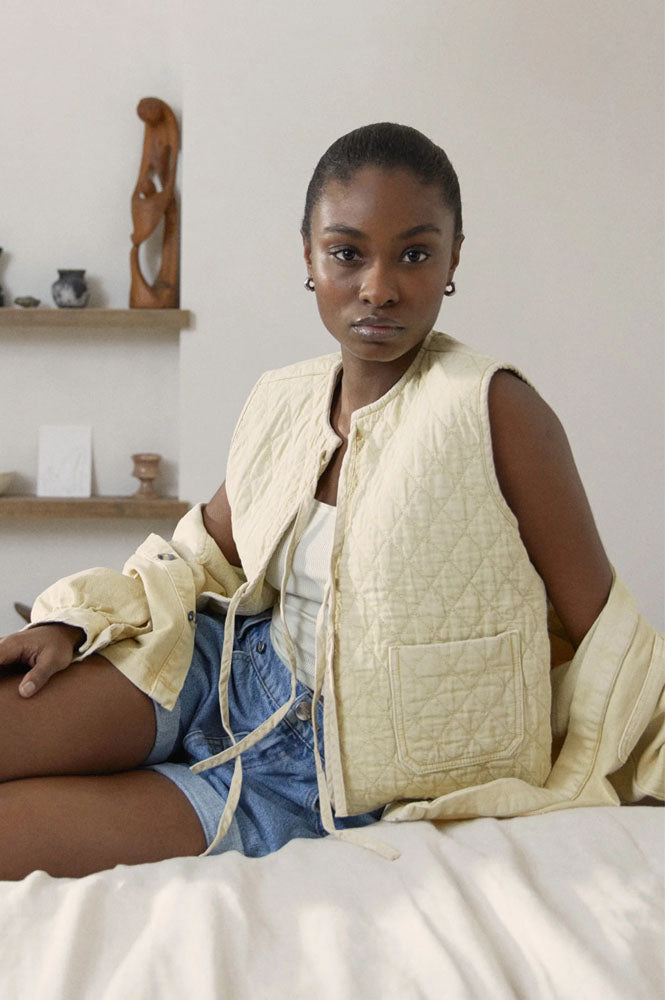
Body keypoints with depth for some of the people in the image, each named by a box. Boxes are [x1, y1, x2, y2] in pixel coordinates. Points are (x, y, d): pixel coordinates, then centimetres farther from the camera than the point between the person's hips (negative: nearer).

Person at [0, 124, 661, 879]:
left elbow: (600, 628, -11)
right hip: (235, 669, 5)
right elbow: (204, 553, 13)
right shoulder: (281, 403, 1)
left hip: (332, 776, -5)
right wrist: (73, 622, -2)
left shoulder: (496, 412, -17)